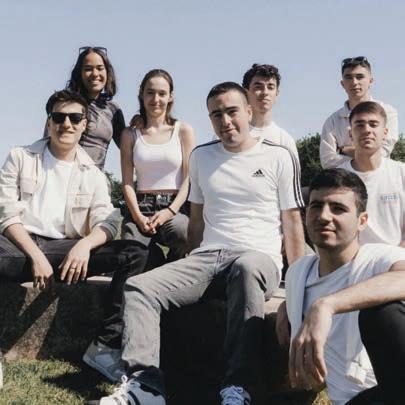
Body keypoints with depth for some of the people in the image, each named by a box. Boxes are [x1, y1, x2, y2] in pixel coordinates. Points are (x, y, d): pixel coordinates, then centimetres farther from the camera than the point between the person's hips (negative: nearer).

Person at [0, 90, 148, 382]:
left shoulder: (93, 174, 13)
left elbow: (108, 222, 1)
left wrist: (84, 244, -23)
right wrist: (36, 255, -17)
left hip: (69, 250, 2)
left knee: (135, 254, -20)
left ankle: (106, 344, -19)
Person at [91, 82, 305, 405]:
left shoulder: (279, 157, 4)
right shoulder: (201, 156, 16)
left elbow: (293, 222, 4)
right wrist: (189, 274, 19)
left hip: (259, 258, -4)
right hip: (207, 257, 5)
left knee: (246, 268, -41)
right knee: (139, 288, -18)